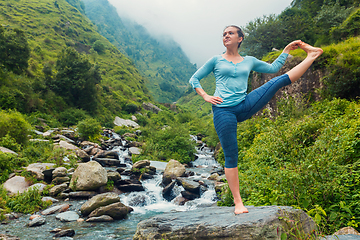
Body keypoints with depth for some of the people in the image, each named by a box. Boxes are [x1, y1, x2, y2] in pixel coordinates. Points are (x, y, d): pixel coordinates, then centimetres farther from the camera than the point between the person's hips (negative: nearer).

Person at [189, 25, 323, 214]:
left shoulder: (249, 61, 17)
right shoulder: (216, 60, 9)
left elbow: (273, 68, 28)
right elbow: (194, 79, 11)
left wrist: (287, 50, 26)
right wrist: (205, 96, -3)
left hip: (244, 106, 3)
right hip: (223, 111, -3)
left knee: (279, 80, -4)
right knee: (230, 156, -4)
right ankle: (238, 202, 3)